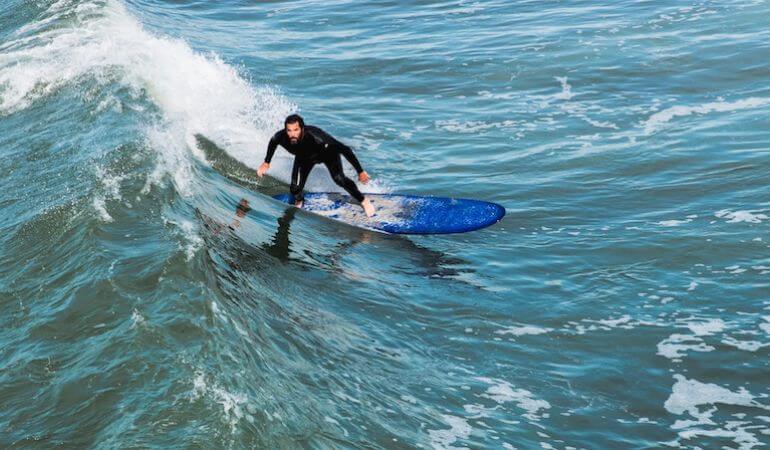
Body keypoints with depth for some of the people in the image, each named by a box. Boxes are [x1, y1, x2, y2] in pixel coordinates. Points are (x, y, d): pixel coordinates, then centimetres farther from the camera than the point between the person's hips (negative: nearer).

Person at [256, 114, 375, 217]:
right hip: (304, 157, 3)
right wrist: (266, 162, 4)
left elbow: (345, 149, -39)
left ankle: (363, 201, 2)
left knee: (339, 179, -26)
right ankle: (298, 202, 31)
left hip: (328, 152, -3)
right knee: (295, 189, -9)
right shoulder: (281, 137, -35)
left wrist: (360, 172, -36)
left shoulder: (314, 136, -46)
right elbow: (273, 142, -5)